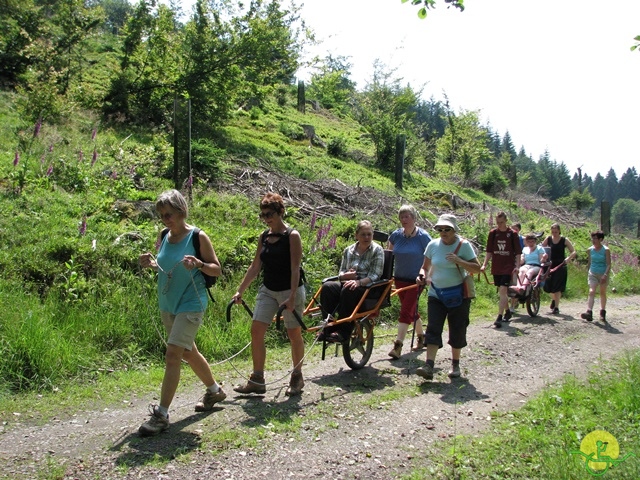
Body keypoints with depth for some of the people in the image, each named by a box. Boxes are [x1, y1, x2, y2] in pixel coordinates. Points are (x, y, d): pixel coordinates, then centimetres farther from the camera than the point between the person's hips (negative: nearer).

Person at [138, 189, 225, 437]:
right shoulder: (163, 237, 5)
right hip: (167, 304, 8)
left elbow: (217, 270, -7)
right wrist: (151, 264, -5)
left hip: (190, 305, -7)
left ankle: (161, 414, -7)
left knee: (173, 355, -14)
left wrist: (199, 264, -26)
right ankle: (215, 390, 40)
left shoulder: (198, 237, -12)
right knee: (188, 352, 19)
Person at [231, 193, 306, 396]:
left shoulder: (292, 236, -11)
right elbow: (255, 266, 10)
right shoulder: (264, 236, 6)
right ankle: (257, 380, 6)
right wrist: (240, 291, 7)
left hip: (290, 290, -6)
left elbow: (295, 268, -16)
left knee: (294, 334, 4)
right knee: (256, 330, -2)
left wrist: (292, 297, -23)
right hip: (268, 289, 6)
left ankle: (297, 378, 21)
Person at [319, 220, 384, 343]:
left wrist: (359, 282, -25)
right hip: (349, 282, 4)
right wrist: (346, 275, -9)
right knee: (327, 287, -25)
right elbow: (341, 273, 15)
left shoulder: (377, 250, 2)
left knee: (348, 290, -37)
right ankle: (329, 327, -25)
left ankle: (344, 331, -31)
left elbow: (375, 275, -8)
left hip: (368, 287, -4)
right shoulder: (348, 251, 14)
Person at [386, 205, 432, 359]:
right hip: (399, 279, 5)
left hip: (415, 281, -5)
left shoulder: (423, 236, -11)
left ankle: (398, 346, -10)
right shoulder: (396, 235, 1)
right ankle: (421, 336, 36)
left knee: (406, 311, -10)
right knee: (411, 311, 16)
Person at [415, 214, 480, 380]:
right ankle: (429, 366, -12)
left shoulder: (464, 245, -8)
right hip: (436, 294, 2)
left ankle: (455, 365, 25)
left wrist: (459, 261, -24)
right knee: (433, 329, -7)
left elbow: (477, 268, -10)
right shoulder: (433, 245, 1)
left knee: (457, 331, 7)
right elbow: (425, 266, 11)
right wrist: (422, 275, -11)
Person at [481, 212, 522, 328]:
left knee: (503, 290, -14)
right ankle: (507, 312, 33)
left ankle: (499, 318, -15)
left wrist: (517, 266, -10)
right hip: (496, 267, 4)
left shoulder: (512, 234, -3)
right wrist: (484, 265, 2)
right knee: (501, 292, 14)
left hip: (508, 267, -4)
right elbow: (489, 251, 10)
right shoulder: (493, 233, 5)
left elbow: (518, 252, 0)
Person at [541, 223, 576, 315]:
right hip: (550, 265, 3)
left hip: (560, 265, -3)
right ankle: (554, 300, 37)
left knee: (557, 287, -6)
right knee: (548, 286, 6)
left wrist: (568, 258, -19)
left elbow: (573, 252, -2)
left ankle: (556, 307, 0)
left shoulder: (564, 240, -4)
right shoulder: (548, 239, 2)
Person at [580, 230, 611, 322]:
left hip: (603, 274, -2)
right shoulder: (590, 250, 2)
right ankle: (589, 313, -26)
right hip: (593, 274, 2)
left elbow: (609, 264, -12)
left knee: (603, 293, 11)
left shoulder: (606, 250, -9)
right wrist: (587, 272, 16)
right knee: (591, 292, -14)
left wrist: (605, 275, -23)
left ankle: (603, 313, 26)